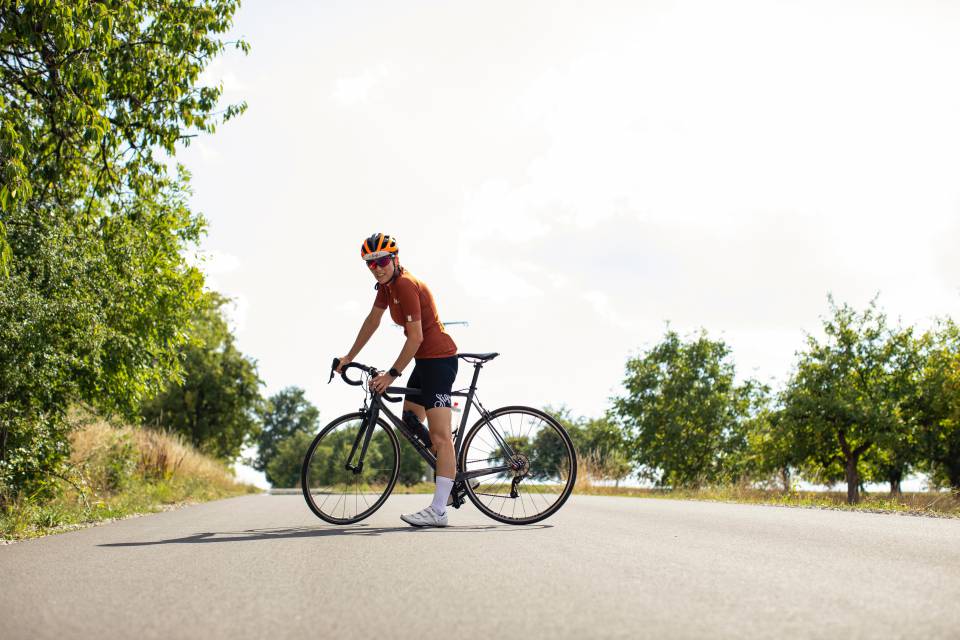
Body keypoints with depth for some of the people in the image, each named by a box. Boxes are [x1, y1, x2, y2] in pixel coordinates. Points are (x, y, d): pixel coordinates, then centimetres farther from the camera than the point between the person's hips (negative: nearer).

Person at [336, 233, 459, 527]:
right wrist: (350, 357, 23)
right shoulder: (386, 285, 10)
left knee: (439, 436, -14)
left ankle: (438, 511, -18)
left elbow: (415, 337, -22)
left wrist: (391, 375, -18)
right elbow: (373, 320, 21)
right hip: (425, 360, 11)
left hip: (438, 359, -11)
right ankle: (454, 472, 29)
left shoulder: (405, 285, -20)